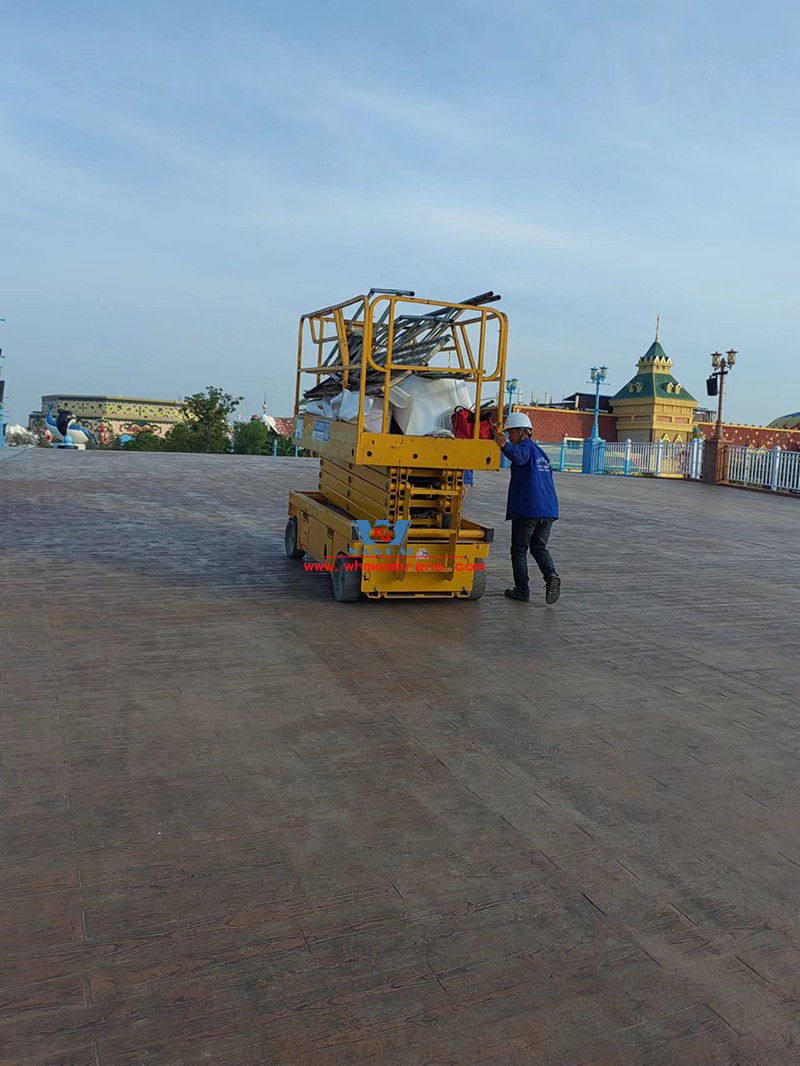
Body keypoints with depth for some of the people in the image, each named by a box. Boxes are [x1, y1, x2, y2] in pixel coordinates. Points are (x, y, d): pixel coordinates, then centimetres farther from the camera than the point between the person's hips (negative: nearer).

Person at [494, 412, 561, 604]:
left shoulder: (526, 447, -4)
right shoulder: (540, 452, 24)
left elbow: (519, 456, -31)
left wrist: (505, 446, -49)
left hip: (527, 509, -8)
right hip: (548, 509, 8)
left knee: (519, 549, 4)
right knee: (539, 547, 16)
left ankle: (522, 590, 5)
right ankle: (551, 575, -8)